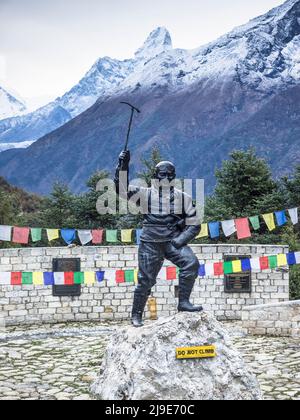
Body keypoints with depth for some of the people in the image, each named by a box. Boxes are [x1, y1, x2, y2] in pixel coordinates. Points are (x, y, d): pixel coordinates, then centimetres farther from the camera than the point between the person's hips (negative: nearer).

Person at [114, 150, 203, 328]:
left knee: (191, 263, -23)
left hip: (173, 241, 2)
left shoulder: (183, 198, 7)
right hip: (151, 243, -1)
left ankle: (183, 302, -11)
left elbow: (194, 225, 8)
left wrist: (180, 240, -8)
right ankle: (137, 314, 20)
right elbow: (122, 188, -7)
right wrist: (123, 166, -17)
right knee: (146, 280, -1)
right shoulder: (146, 194, 4)